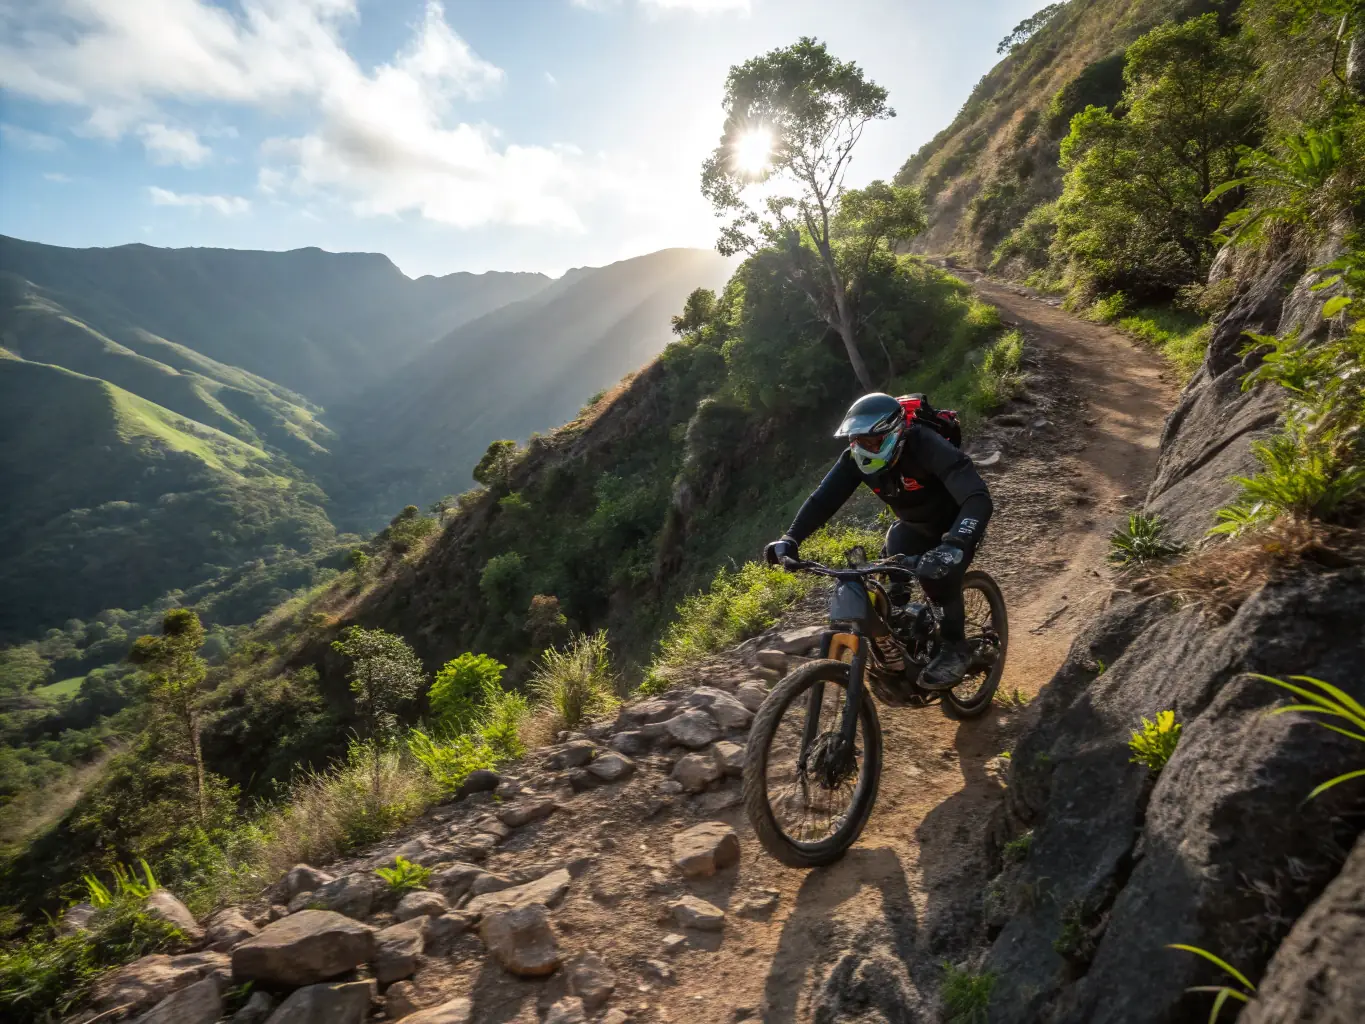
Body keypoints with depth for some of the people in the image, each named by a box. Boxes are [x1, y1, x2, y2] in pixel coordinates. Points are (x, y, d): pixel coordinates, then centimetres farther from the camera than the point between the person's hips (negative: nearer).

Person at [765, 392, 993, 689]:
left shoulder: (928, 447, -38)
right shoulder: (857, 457, -22)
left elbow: (978, 498, -48)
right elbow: (823, 498, -23)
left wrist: (953, 546, -64)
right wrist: (790, 539, -37)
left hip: (955, 525, -5)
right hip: (912, 525, 5)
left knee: (940, 575, -29)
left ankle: (955, 648, -7)